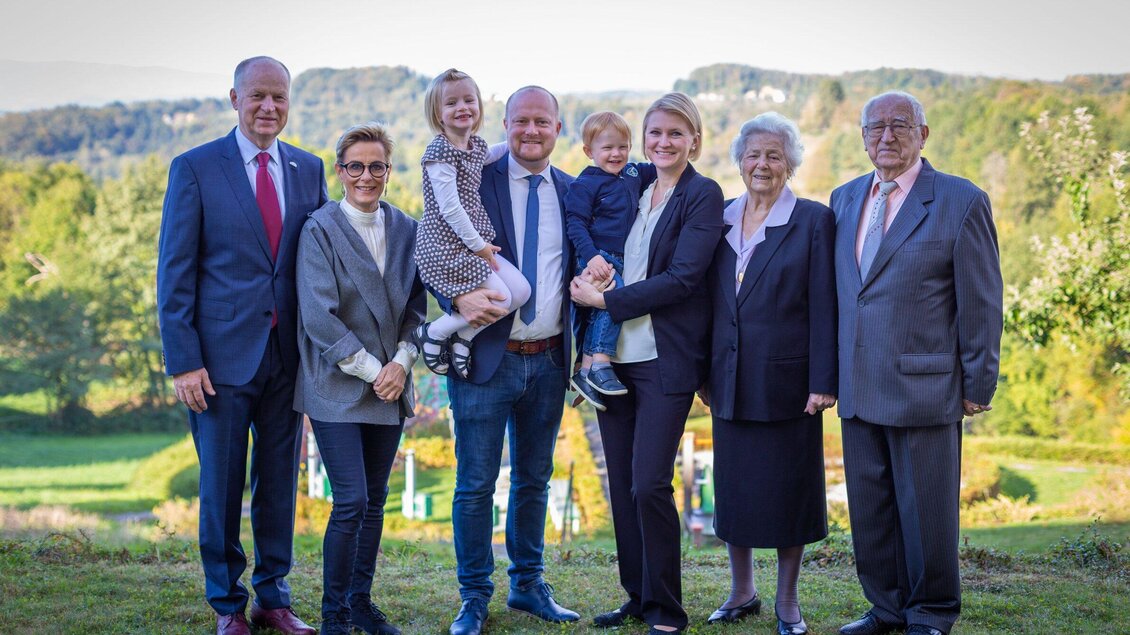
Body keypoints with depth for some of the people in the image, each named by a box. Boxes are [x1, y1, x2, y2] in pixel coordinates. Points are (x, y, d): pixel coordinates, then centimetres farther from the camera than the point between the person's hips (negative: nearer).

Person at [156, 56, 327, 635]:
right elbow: (174, 271, -4)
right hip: (223, 353, -3)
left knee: (280, 481, 10)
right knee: (221, 484, 5)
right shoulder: (195, 168, -2)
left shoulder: (309, 170, 8)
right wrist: (183, 360, -10)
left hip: (288, 353, 3)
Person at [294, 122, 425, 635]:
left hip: (391, 385, 5)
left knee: (375, 500, 10)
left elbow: (416, 307, 11)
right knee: (351, 502, -9)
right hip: (337, 386, -5)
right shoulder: (319, 230, -7)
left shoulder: (406, 231, 8)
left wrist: (401, 362, -5)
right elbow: (320, 316, -12)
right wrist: (371, 370, -14)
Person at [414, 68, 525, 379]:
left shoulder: (477, 146, 11)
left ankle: (461, 339, 10)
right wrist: (479, 245, -14)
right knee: (500, 299, -12)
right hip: (445, 247, -9)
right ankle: (434, 333, 5)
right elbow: (449, 208, -19)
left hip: (473, 244, 9)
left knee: (521, 290, -1)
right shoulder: (440, 151, -15)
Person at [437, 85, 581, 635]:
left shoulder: (572, 192, 8)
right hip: (486, 356, -4)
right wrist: (459, 296, -26)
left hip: (548, 361, 4)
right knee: (476, 483, 1)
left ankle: (528, 585, 29)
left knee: (534, 479, 15)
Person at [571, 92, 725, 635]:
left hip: (666, 360, -6)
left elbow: (681, 279, -14)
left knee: (649, 485, -8)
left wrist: (605, 300, -13)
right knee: (622, 486, 8)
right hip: (615, 355, 6)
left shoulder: (703, 195, -5)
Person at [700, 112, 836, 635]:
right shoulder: (720, 220, 9)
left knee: (788, 489, 4)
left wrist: (823, 381, -12)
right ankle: (741, 592, 25)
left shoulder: (814, 221, -4)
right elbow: (710, 300, 12)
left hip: (786, 379, -4)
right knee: (734, 488, 11)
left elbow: (823, 307, -8)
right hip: (731, 381, 4)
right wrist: (703, 372, 8)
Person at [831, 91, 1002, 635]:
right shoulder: (845, 199, 11)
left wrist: (977, 385, -6)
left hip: (923, 386, -5)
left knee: (926, 508, 4)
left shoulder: (961, 202, -6)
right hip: (859, 387, 6)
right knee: (869, 508, 12)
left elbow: (982, 303, -5)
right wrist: (832, 371, 13)